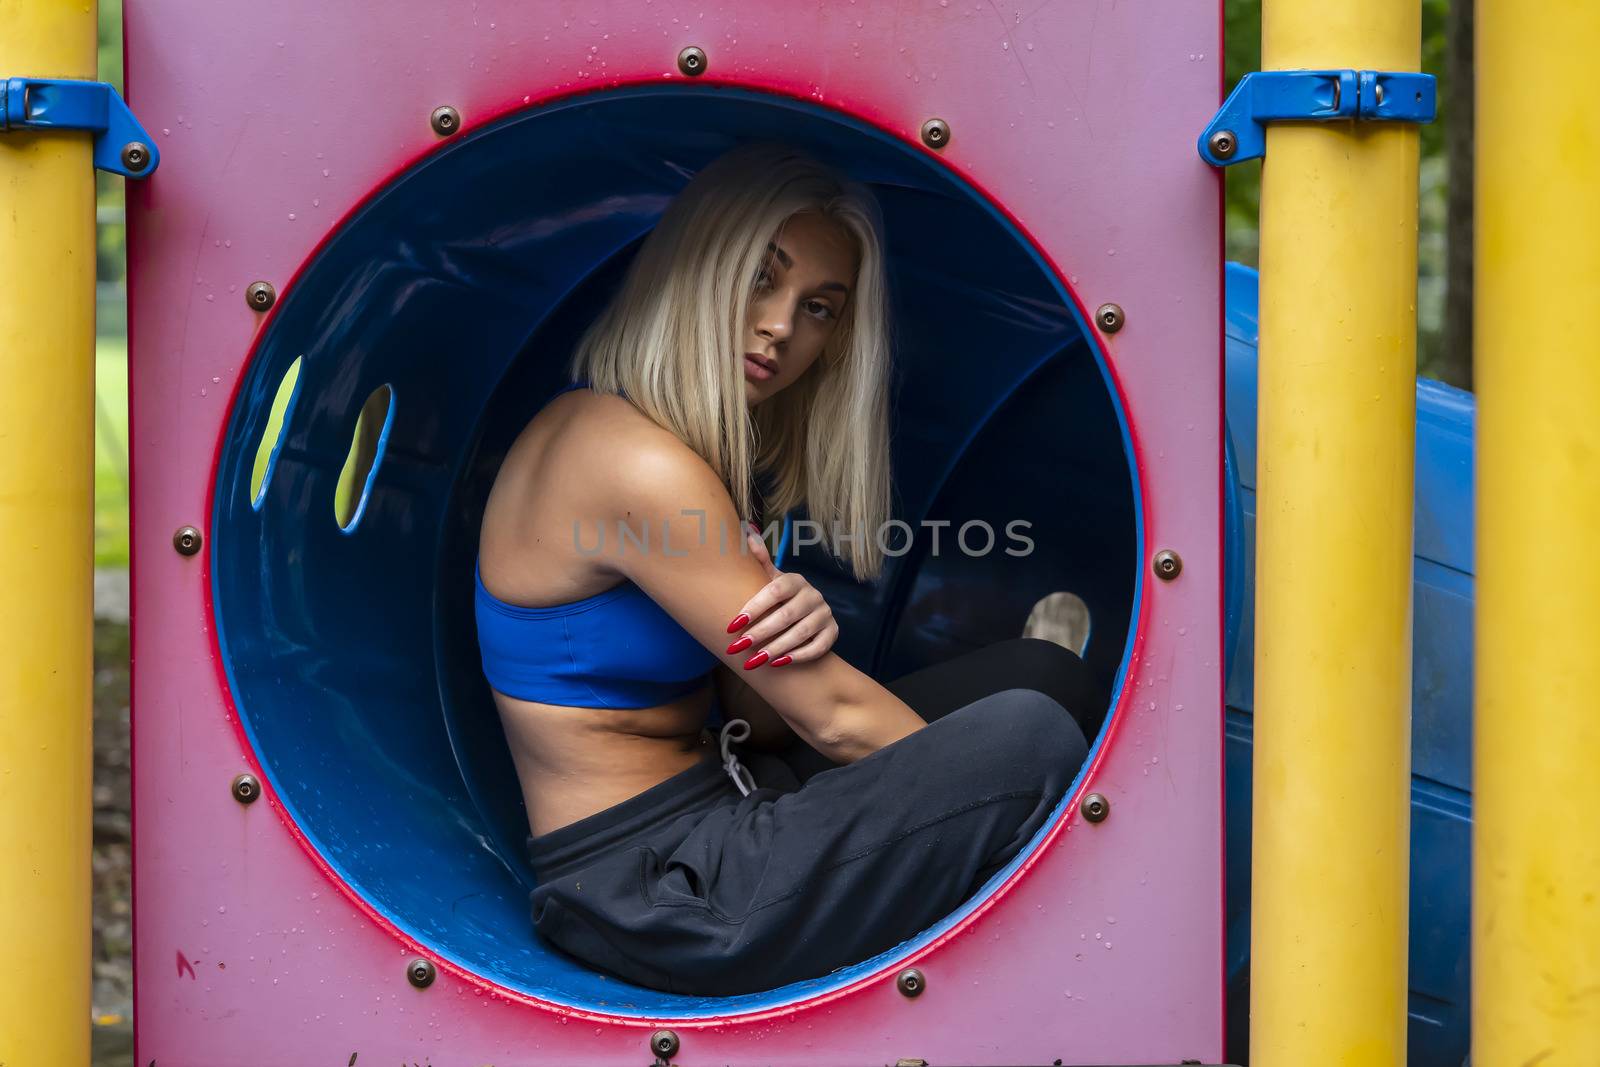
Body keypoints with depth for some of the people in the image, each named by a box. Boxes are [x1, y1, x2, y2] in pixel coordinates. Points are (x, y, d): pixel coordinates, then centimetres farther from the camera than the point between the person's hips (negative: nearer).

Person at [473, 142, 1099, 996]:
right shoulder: (639, 466, -20)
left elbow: (759, 719, 9)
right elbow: (833, 717, -17)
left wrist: (799, 631, -13)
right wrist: (1005, 796, -7)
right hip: (642, 888, -10)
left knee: (1043, 672, 10)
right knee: (1030, 734, -22)